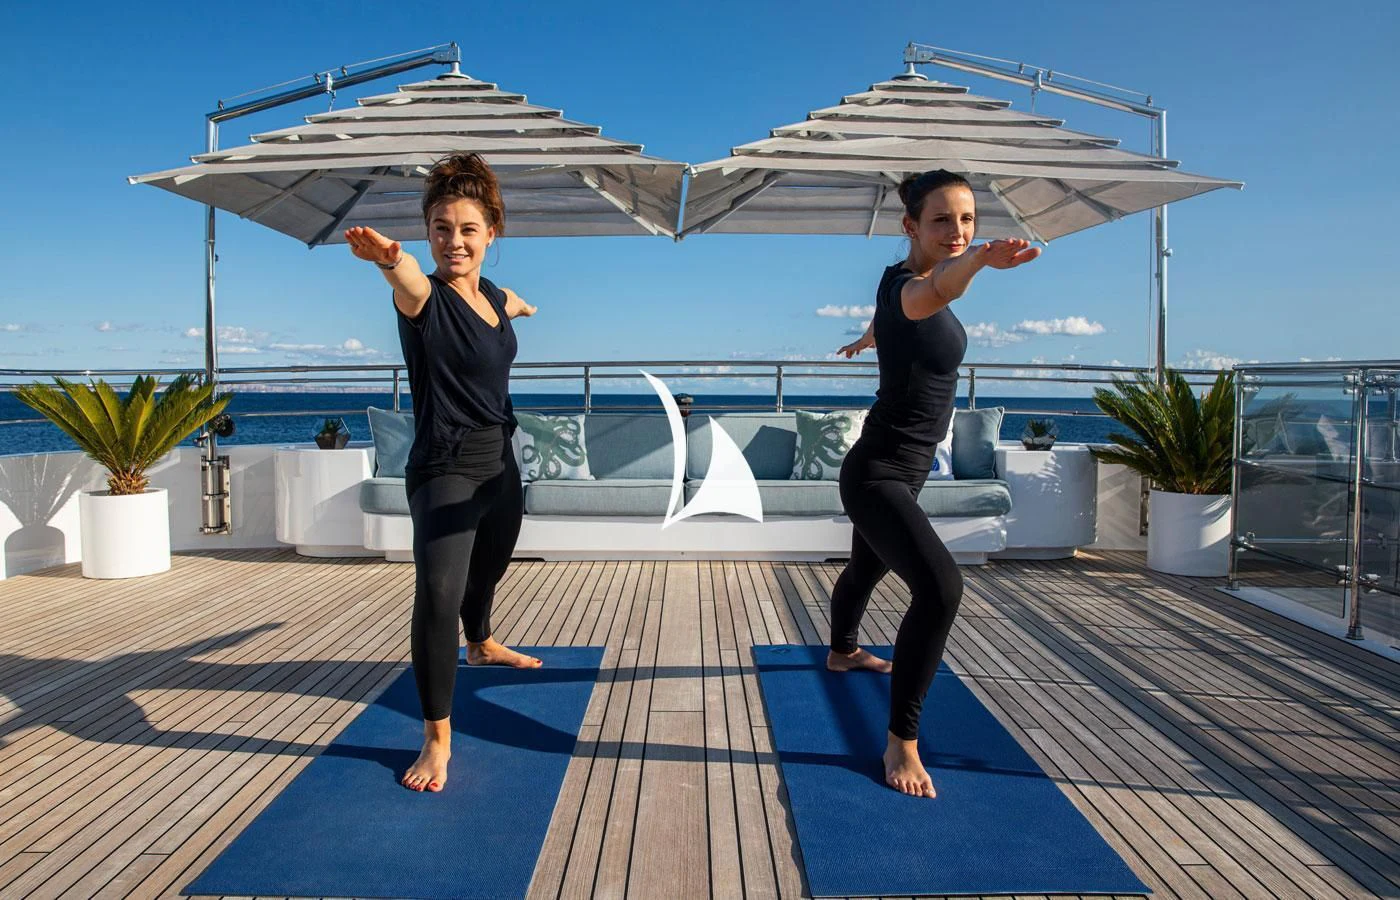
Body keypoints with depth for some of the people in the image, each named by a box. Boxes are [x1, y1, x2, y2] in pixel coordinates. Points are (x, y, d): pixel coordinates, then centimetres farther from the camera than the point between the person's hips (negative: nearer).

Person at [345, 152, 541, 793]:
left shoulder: (496, 298, 4)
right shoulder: (424, 297, -17)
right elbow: (409, 282, -43)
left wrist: (522, 308, 52)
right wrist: (390, 258, -66)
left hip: (500, 463, 7)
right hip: (444, 471, -7)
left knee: (489, 568, 27)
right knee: (439, 594, -22)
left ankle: (481, 645, 58)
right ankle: (437, 737, -9)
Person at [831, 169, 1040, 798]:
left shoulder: (900, 280, 5)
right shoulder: (906, 285, -23)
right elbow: (932, 295, -50)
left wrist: (866, 340, 51)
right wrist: (979, 260, -71)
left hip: (903, 473, 10)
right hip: (878, 474, -10)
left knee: (868, 566, 31)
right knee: (939, 587, -27)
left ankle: (842, 652, 59)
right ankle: (901, 742, -16)